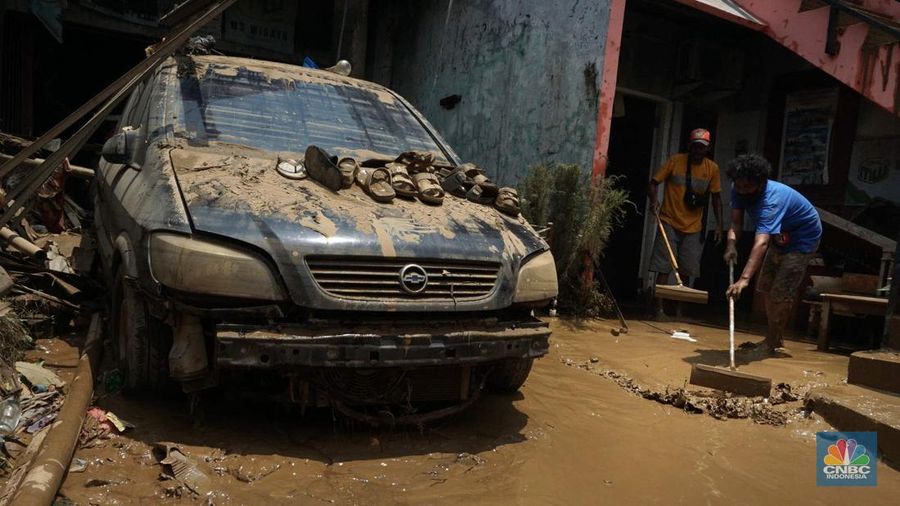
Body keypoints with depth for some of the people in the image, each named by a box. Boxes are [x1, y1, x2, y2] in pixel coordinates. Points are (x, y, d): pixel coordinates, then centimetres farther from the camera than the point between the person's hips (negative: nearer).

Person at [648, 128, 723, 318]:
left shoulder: (712, 168, 3)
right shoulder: (675, 161, -5)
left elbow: (716, 197, 9)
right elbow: (654, 183, -4)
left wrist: (719, 224, 2)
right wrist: (653, 201, -24)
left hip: (693, 227, 3)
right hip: (670, 222, -3)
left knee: (687, 271, 5)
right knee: (664, 268, -6)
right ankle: (659, 309, -1)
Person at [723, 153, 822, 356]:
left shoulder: (771, 200, -42)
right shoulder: (739, 191, -19)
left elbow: (761, 243, -54)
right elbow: (736, 223, -20)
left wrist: (744, 279, -64)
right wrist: (731, 244, -43)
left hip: (803, 238, -8)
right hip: (780, 236, 8)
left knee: (781, 293, -13)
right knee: (767, 288, 13)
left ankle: (773, 345, 2)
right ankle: (775, 340, 28)